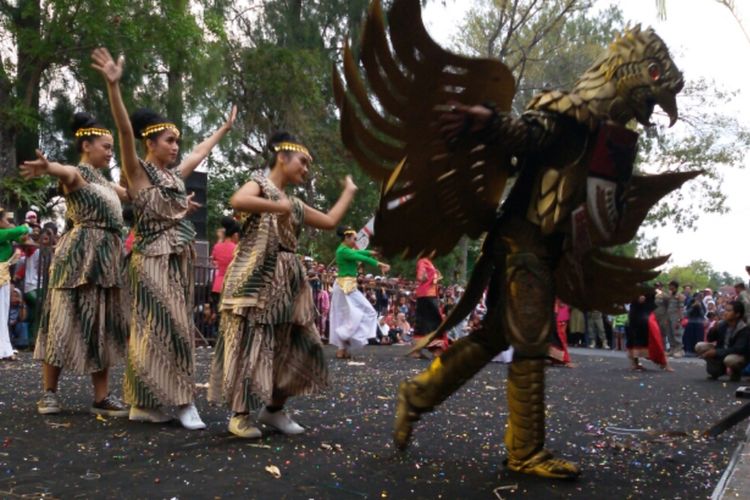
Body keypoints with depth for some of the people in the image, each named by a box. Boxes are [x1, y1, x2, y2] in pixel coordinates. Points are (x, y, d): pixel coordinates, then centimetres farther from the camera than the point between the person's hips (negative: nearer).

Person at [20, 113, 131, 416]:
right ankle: (49, 392, 9)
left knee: (103, 326, 5)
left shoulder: (103, 182, 21)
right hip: (80, 255, -8)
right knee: (68, 321, -3)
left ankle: (101, 397, 9)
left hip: (107, 256, 8)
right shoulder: (77, 174, -5)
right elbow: (67, 173, -29)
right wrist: (47, 167, -55)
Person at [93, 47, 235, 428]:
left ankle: (146, 403, 15)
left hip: (180, 260, 8)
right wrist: (113, 85, -31)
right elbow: (125, 131, -19)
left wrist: (225, 127, 44)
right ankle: (183, 401, -1)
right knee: (163, 328, -6)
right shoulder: (138, 171, -4)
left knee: (176, 328, 7)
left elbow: (201, 151, 31)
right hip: (153, 260, -8)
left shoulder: (175, 175, 15)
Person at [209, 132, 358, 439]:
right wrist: (277, 206, -17)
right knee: (250, 344, -5)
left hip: (287, 282, 8)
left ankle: (274, 409, 20)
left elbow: (330, 221, 23)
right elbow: (237, 201, -22)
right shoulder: (260, 183, 0)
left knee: (291, 347, 7)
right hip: (255, 278, -8)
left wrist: (349, 191, 31)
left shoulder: (295, 205, 21)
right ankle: (239, 414, 5)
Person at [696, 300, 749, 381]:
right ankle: (716, 371, 0)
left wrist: (716, 352, -31)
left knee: (729, 359, -40)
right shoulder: (723, 325, -3)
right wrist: (713, 330, -18)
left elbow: (738, 349, -27)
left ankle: (735, 372, -3)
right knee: (699, 346, -14)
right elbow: (709, 340, 4)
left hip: (738, 356, -5)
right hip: (721, 354, 5)